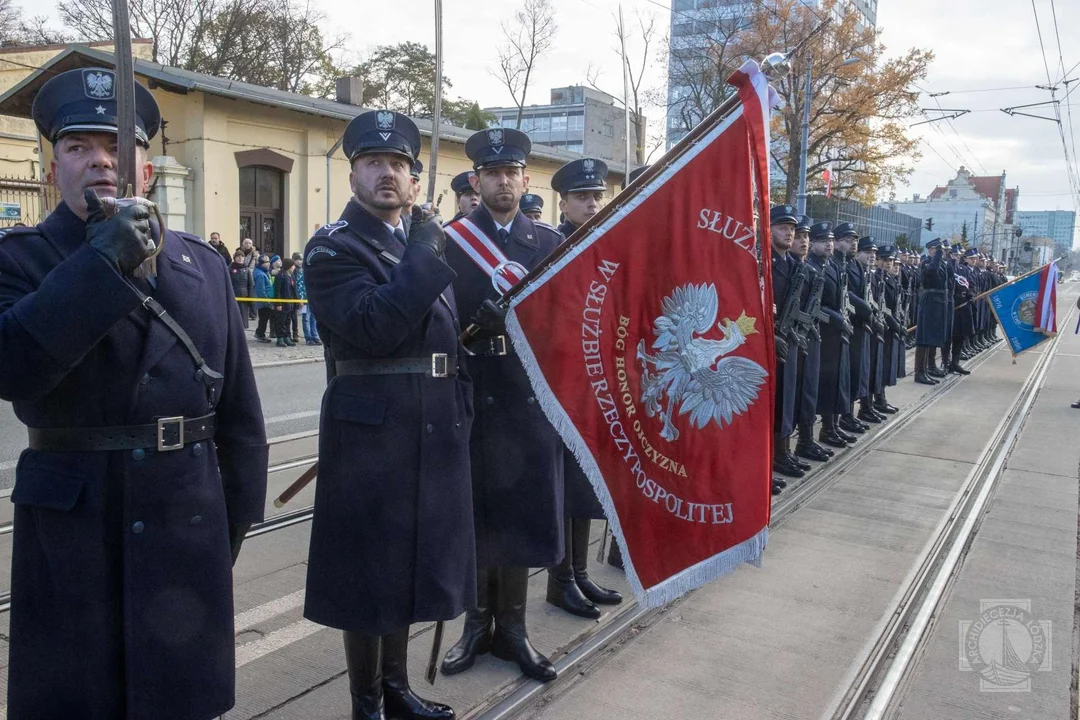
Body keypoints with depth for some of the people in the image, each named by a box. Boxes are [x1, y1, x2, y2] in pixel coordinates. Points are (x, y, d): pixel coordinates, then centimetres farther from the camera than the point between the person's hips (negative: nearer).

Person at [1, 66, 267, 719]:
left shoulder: (205, 266, 6)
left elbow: (239, 407, 8)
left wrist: (235, 519, 8)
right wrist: (104, 262, -25)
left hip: (189, 525, 3)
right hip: (70, 531, -2)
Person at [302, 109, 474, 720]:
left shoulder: (427, 243, 14)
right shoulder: (333, 248, -7)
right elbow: (373, 326, -24)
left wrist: (461, 412, 11)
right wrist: (425, 252, -18)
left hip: (433, 433, 7)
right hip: (371, 432, -6)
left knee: (409, 562, 17)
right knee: (369, 569, 5)